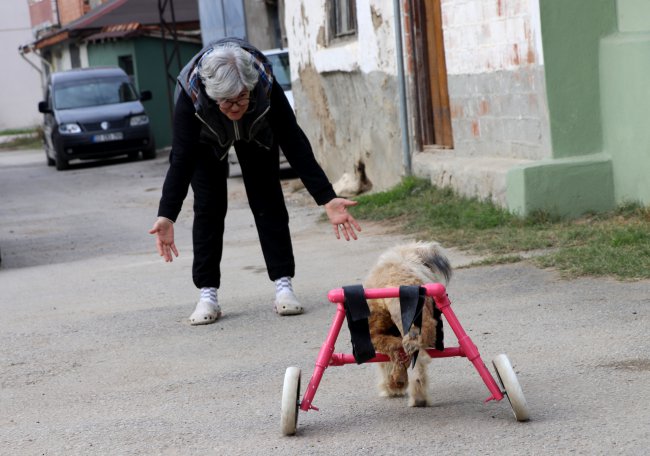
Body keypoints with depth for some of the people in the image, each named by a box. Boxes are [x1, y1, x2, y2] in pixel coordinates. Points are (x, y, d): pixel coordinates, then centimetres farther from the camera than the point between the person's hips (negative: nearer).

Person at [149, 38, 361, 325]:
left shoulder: (266, 86, -40)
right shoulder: (191, 95, -42)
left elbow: (294, 142, -35)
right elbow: (182, 158, -39)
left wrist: (327, 198, -38)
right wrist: (167, 215, -49)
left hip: (256, 133, 1)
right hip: (206, 140, -1)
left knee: (268, 200, -6)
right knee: (208, 205, -9)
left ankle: (283, 285, -3)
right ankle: (207, 295, -4)